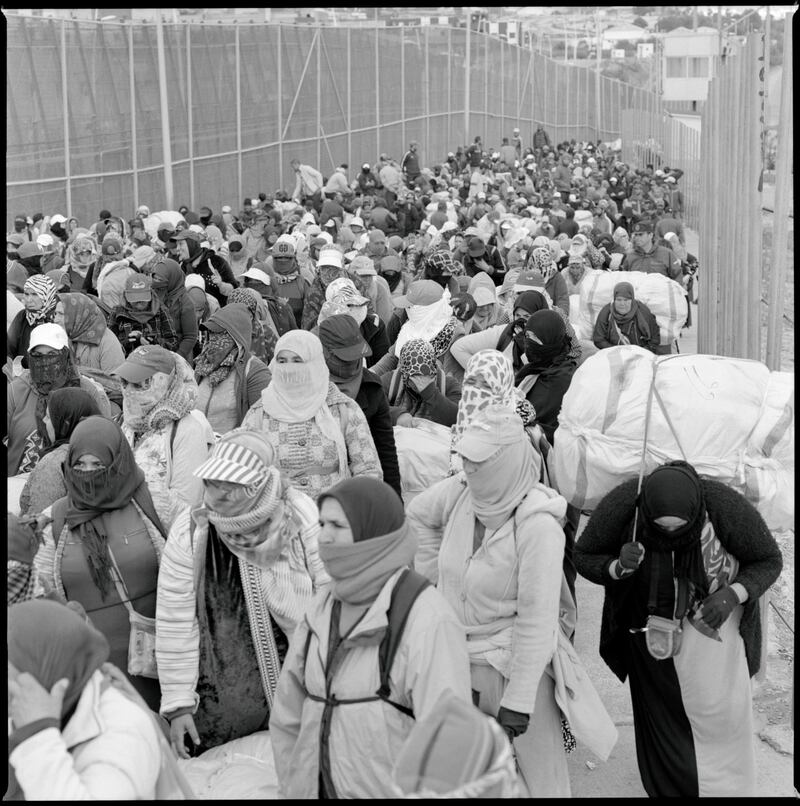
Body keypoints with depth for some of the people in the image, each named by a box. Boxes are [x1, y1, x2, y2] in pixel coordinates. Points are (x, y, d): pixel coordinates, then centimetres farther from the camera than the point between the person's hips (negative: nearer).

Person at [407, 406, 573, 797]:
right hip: (456, 658, 6)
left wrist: (518, 700, -20)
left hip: (513, 665, -6)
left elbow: (537, 619, -22)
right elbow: (418, 513, 18)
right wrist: (435, 574, 12)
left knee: (535, 768, 3)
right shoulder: (459, 492, -6)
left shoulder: (538, 526, -23)